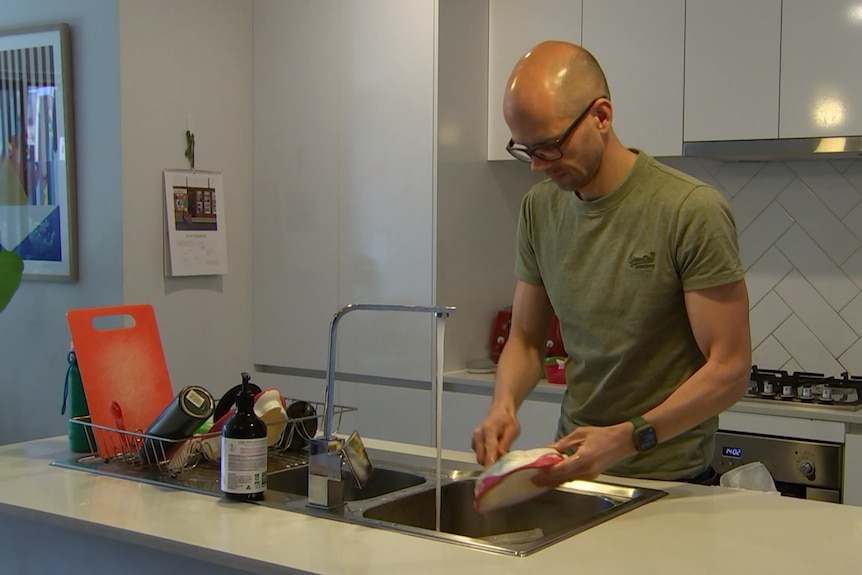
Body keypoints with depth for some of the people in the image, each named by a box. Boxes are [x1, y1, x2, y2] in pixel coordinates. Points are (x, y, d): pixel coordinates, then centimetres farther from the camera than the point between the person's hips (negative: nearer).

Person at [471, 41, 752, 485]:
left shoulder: (693, 211, -16)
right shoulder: (538, 209, 2)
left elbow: (730, 370, -15)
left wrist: (626, 439, -26)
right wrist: (504, 403, -12)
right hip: (572, 467, 2)